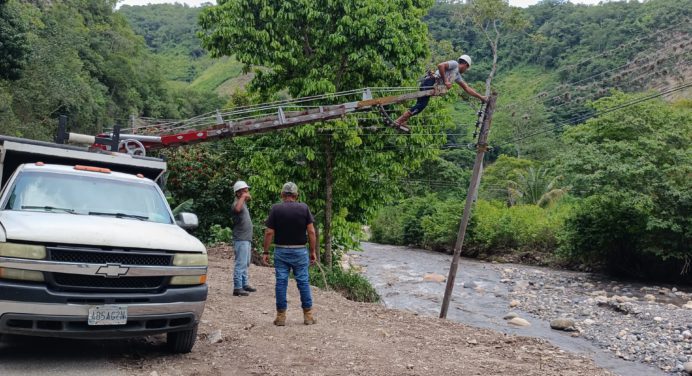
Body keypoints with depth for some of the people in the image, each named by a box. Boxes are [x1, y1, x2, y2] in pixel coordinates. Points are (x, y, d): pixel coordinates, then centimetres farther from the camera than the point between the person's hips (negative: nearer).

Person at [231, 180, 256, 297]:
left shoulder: (243, 203, 17)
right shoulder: (237, 203, -14)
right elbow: (237, 209, -41)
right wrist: (243, 197, -31)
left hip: (246, 239, 10)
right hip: (241, 240, -10)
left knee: (245, 264, 17)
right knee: (240, 264, -10)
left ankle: (244, 284, 27)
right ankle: (237, 288, -9)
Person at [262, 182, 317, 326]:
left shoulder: (275, 209, -5)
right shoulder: (304, 208, -2)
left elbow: (269, 233, -7)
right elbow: (311, 231, -5)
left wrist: (266, 252, 1)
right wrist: (313, 251, 2)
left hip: (281, 251, 0)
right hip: (300, 251, 0)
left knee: (281, 283, 5)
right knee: (303, 282, 7)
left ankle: (281, 316, 8)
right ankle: (308, 315, 11)